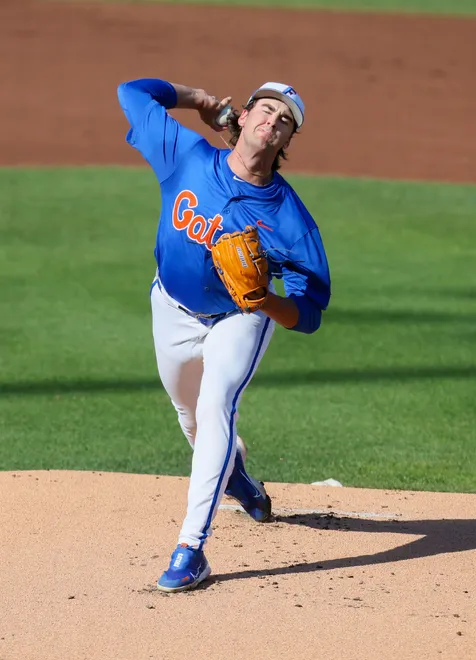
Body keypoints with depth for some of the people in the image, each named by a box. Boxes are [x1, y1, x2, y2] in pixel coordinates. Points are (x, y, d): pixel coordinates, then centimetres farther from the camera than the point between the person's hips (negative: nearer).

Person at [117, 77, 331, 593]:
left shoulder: (289, 219, -28)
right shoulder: (187, 157, -23)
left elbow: (308, 315, -25)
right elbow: (132, 91, -11)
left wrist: (266, 301, -44)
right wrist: (198, 100, -7)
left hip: (240, 318, -4)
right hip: (174, 310, 4)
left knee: (216, 404, -26)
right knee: (191, 415, 21)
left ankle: (191, 548, -27)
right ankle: (234, 473, 56)